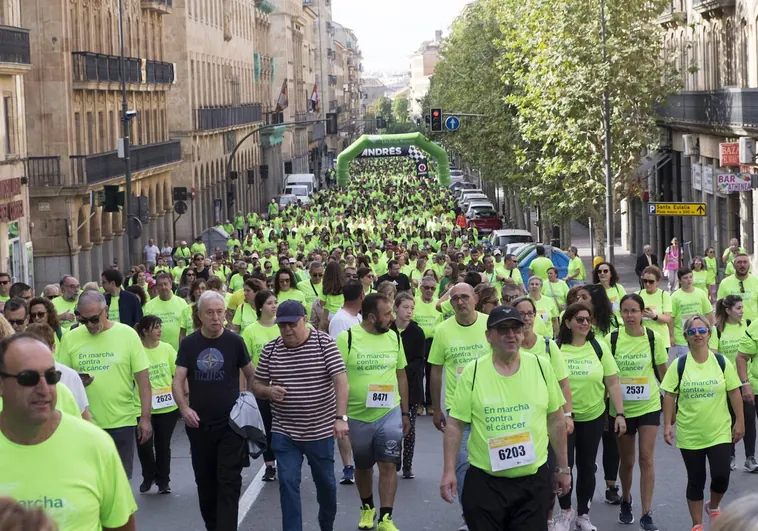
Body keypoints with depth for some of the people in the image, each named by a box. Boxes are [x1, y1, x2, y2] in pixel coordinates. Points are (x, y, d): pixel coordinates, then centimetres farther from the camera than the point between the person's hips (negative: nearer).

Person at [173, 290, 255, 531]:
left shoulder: (234, 341, -4)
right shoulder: (188, 344, 1)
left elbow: (250, 375, 8)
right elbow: (178, 381, -3)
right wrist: (184, 408, -19)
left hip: (230, 423, -3)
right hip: (198, 424, 3)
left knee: (229, 482, -7)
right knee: (205, 480, 13)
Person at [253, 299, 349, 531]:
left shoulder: (324, 343, -10)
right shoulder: (270, 350, -1)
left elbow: (341, 381, -18)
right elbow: (257, 386, 8)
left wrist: (341, 417, -29)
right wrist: (269, 391, -16)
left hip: (320, 431, -1)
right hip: (284, 433, 1)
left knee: (325, 483, 15)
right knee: (288, 484, -6)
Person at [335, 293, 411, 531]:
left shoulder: (394, 338, 2)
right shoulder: (347, 338, -9)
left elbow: (401, 376, 10)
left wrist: (405, 413, 11)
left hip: (389, 414, 1)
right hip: (357, 415, -1)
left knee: (388, 465, -5)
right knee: (363, 466, 15)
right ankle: (367, 508, 36)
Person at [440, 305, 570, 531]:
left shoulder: (541, 367, 0)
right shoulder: (472, 372, -5)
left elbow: (556, 421, 8)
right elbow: (455, 425, -2)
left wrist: (563, 468, 10)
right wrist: (449, 471, -7)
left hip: (534, 480, 1)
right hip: (484, 482, -1)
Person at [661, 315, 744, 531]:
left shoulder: (721, 362, -3)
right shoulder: (679, 364, -4)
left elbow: (734, 392, 2)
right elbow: (669, 396, -1)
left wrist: (739, 422, 1)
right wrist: (667, 425, -5)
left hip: (720, 432, 0)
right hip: (689, 434, 0)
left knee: (721, 477, -7)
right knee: (696, 481, 6)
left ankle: (713, 507, 25)